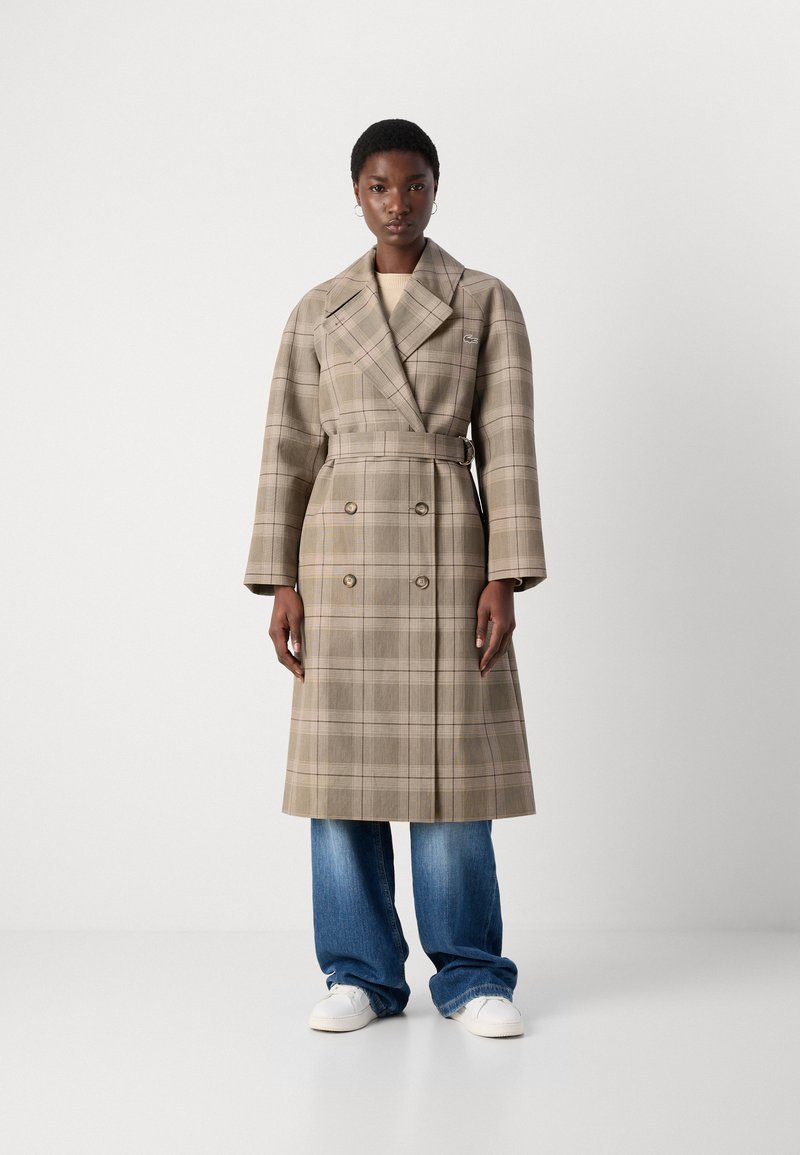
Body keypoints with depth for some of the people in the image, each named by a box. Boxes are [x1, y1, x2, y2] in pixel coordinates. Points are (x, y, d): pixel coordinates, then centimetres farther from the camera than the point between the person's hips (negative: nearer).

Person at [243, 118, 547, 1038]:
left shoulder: (487, 302, 5)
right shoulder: (318, 312, 10)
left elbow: (507, 445, 0)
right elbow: (288, 451, 7)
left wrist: (504, 577, -8)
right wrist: (279, 581, 0)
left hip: (446, 550, -2)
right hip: (342, 554, 2)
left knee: (449, 766, 0)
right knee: (344, 764, 4)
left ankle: (471, 977, 14)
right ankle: (360, 975, 17)